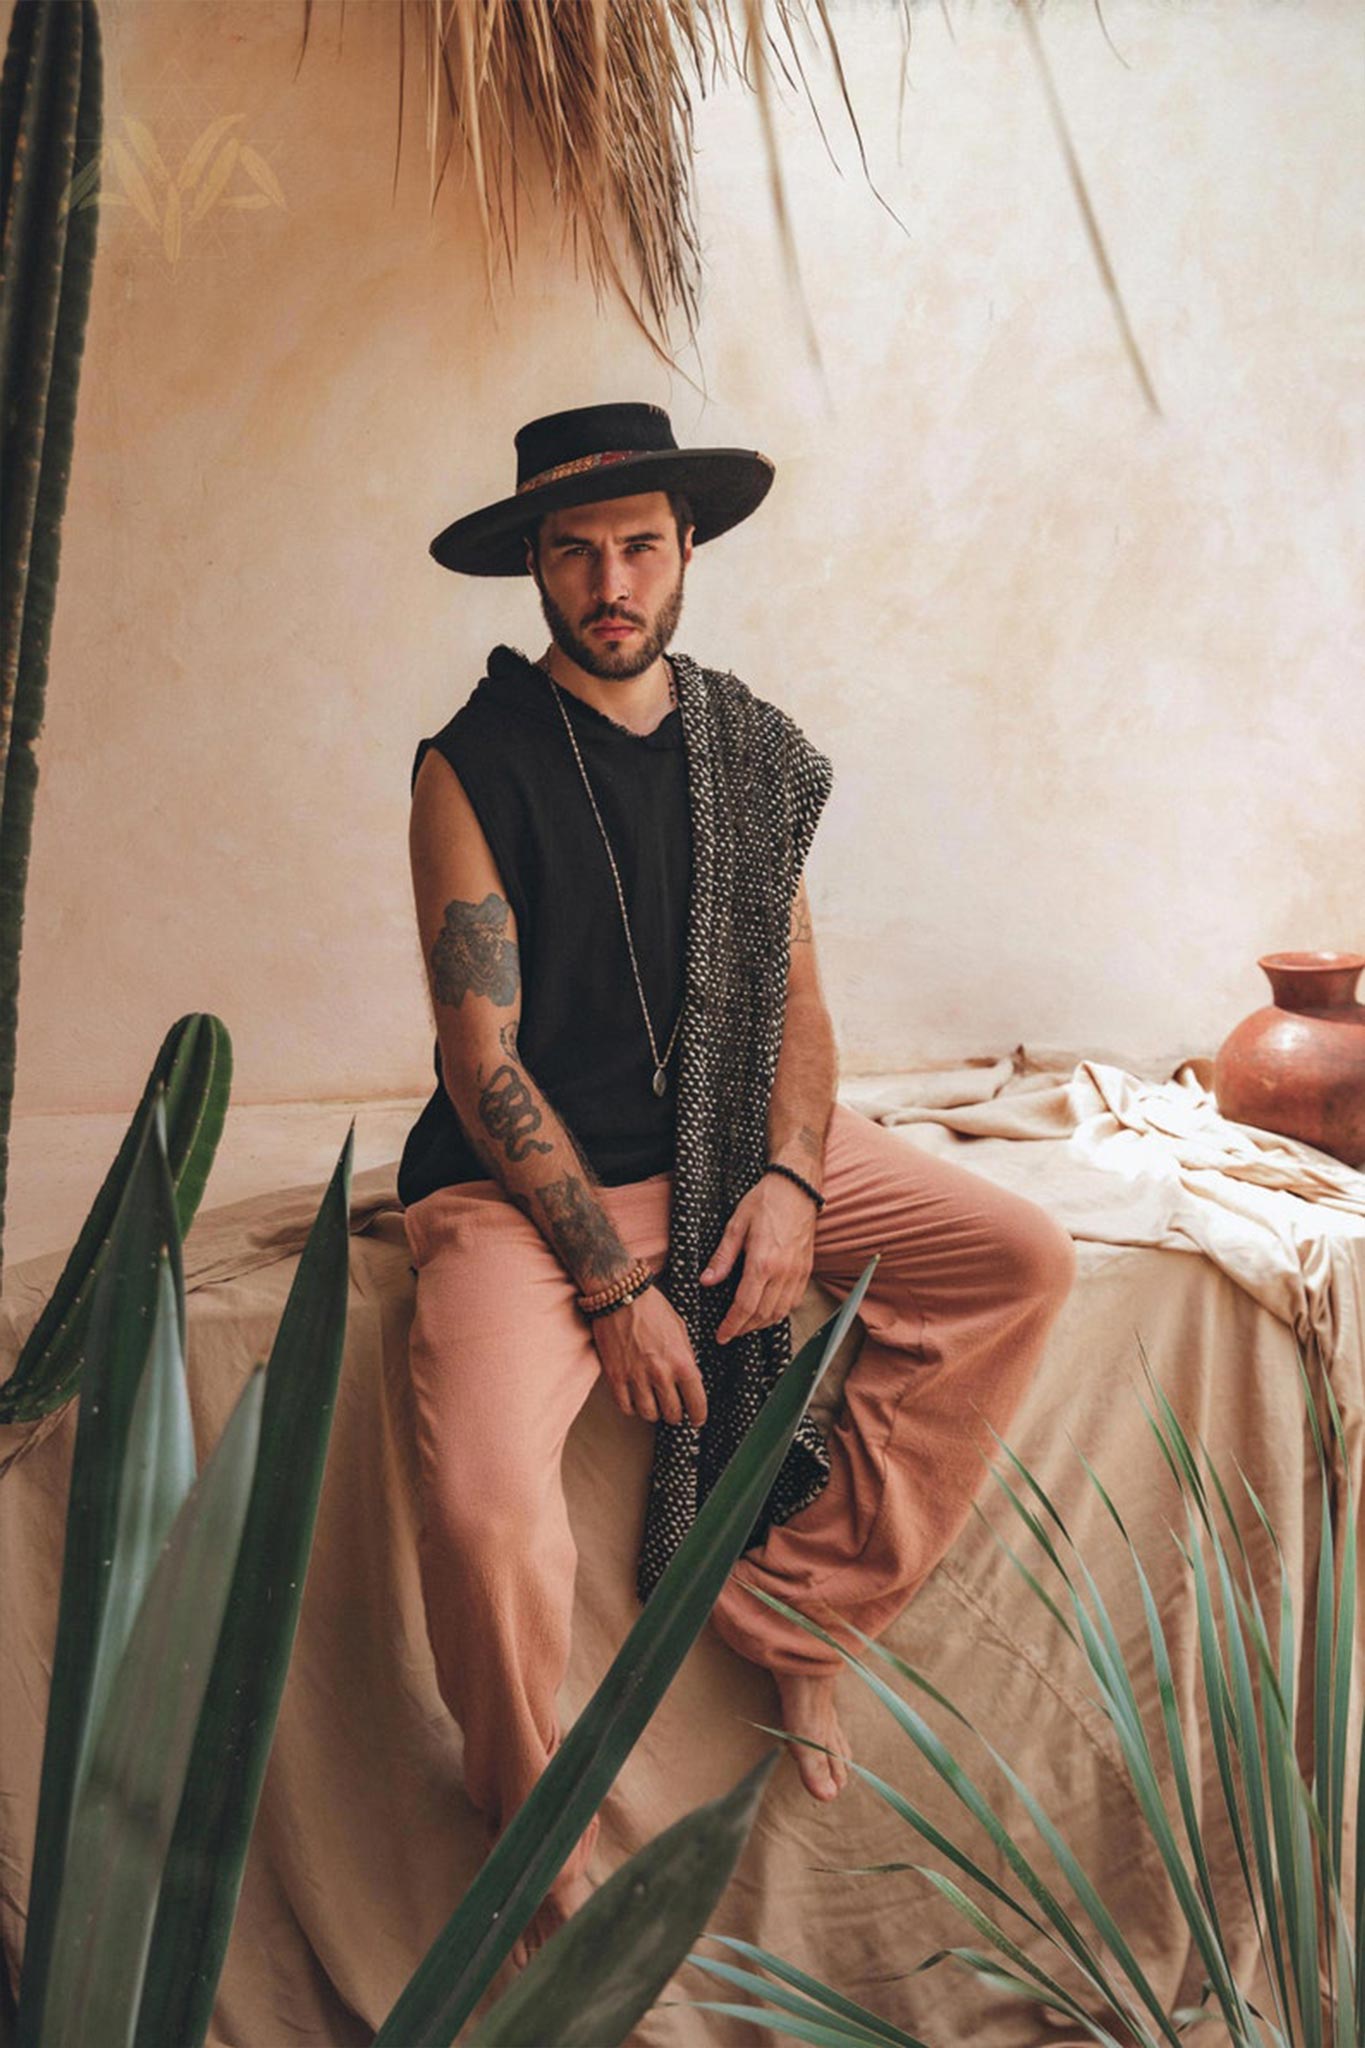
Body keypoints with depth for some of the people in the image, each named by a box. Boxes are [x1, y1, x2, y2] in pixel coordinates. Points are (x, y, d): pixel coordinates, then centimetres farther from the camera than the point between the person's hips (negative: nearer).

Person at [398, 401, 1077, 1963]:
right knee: (487, 1507, -29)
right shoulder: (473, 765, -9)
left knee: (1025, 1260, -7)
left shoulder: (750, 750, 7)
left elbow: (794, 988, 8)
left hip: (734, 1148, 6)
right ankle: (530, 1822, 4)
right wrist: (610, 1279, -17)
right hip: (533, 1177, -5)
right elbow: (481, 1050, -13)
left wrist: (791, 1178, -10)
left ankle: (799, 1609, 3)